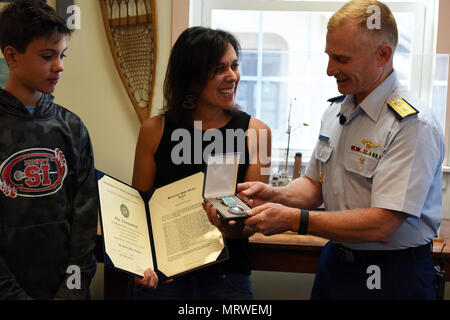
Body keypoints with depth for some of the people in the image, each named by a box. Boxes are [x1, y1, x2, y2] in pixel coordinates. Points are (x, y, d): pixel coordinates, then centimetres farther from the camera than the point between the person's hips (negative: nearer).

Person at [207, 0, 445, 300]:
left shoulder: (412, 124, -21)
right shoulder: (336, 112, 5)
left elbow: (381, 225, -27)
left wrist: (292, 219, -27)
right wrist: (275, 195, -8)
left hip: (390, 277, -7)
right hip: (335, 262, 7)